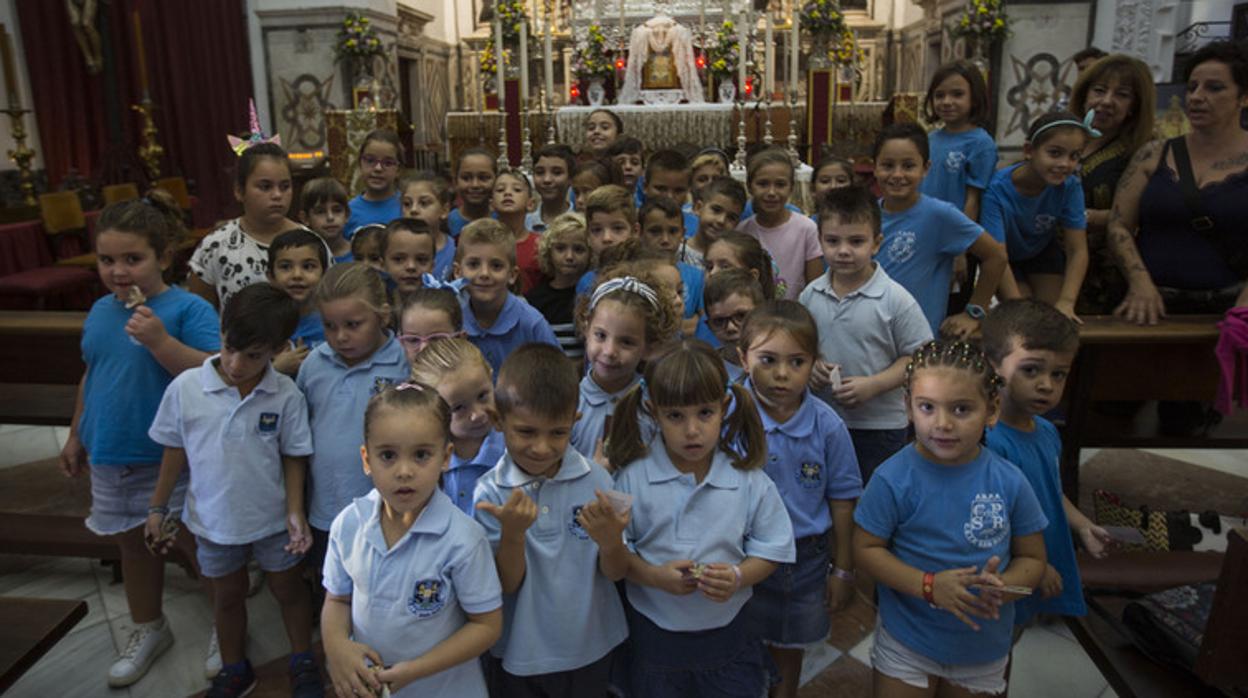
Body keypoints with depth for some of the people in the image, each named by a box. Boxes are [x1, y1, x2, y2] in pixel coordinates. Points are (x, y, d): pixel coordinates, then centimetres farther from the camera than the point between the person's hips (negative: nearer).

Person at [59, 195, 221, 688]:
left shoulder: (188, 309, -17)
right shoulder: (100, 311, 4)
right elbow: (91, 376, 16)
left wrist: (161, 341, -33)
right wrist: (76, 435, 21)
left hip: (173, 459, -6)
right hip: (110, 459, 7)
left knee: (196, 542, 6)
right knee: (133, 543, 21)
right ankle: (148, 629, 42)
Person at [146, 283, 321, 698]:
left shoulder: (286, 396, -18)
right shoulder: (186, 388, -15)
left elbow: (294, 457, -8)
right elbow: (174, 451, -2)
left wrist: (295, 511, -14)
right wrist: (157, 509, 3)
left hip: (273, 520, -1)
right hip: (213, 519, 2)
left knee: (289, 589, 18)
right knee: (227, 596, 21)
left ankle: (303, 663, 41)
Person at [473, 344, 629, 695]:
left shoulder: (595, 479, -12)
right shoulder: (490, 492, -15)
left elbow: (616, 573, -6)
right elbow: (507, 585, -11)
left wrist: (610, 541, -27)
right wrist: (513, 532, -29)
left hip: (590, 650, 1)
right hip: (520, 656, -1)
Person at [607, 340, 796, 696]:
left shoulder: (749, 479, -10)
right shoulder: (633, 477, -12)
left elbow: (771, 549, -3)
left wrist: (738, 576, -21)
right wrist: (654, 576, -23)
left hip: (727, 630, 1)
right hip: (655, 633, 0)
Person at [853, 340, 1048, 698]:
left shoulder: (1010, 483, -11)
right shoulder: (893, 480, -19)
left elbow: (1032, 558, -1)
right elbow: (866, 548, -13)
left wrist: (1001, 587, -22)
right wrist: (928, 585, -25)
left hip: (985, 645, 3)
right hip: (907, 641, -2)